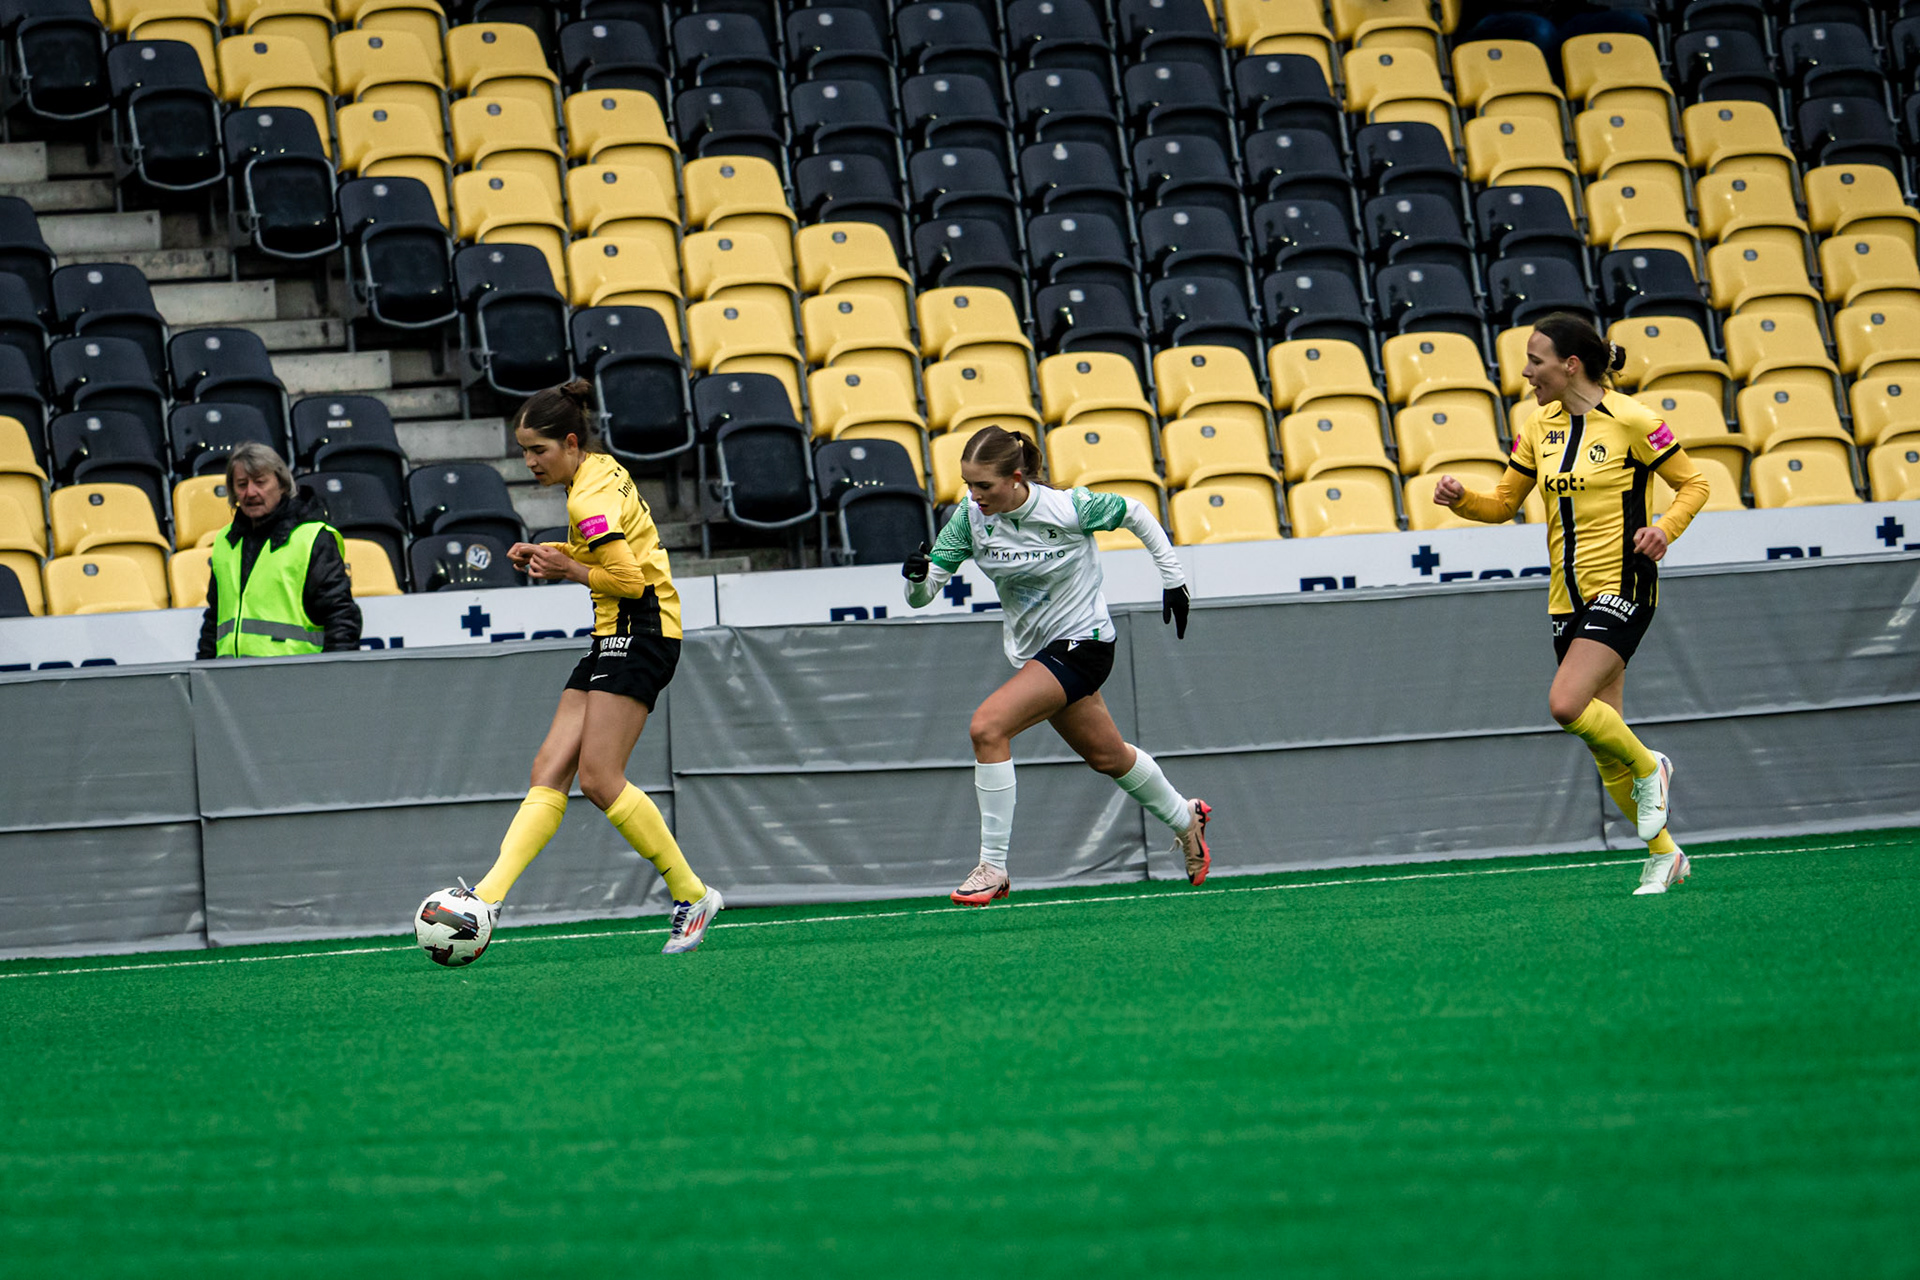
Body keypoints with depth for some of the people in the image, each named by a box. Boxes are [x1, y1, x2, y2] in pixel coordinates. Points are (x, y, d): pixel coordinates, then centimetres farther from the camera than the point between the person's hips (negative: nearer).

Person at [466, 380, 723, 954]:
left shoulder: (589, 497, -16)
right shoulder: (603, 471, 13)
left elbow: (631, 579, -20)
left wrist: (568, 569, -9)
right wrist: (549, 553, 14)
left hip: (639, 633, -10)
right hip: (615, 636, 10)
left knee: (599, 778, -12)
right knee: (550, 770, -2)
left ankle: (692, 895, -2)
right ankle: (489, 896, -11)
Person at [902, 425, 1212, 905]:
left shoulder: (1069, 508, -23)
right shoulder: (970, 518, -12)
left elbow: (1135, 514, -3)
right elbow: (921, 595, -11)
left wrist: (1173, 578, 2)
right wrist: (917, 576, -34)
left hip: (1081, 643, -6)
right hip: (1036, 649, 6)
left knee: (988, 726, -23)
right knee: (1107, 756, 22)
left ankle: (993, 866, -17)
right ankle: (1184, 819, 49)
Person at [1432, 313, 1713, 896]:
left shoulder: (1629, 420, -10)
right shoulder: (1538, 427, 8)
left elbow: (1693, 484, -2)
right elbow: (1504, 504, 16)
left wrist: (1664, 529, -19)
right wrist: (1461, 498, -3)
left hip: (1621, 583, -7)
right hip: (1569, 597, 7)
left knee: (1566, 704, -24)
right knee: (1603, 744, 6)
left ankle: (1648, 767, 2)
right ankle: (1663, 854, 19)